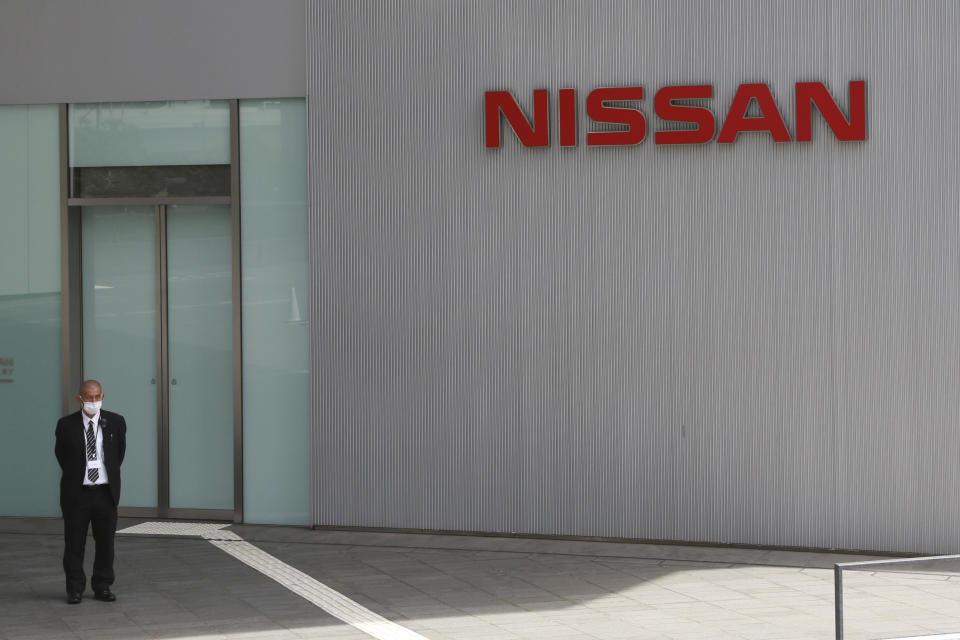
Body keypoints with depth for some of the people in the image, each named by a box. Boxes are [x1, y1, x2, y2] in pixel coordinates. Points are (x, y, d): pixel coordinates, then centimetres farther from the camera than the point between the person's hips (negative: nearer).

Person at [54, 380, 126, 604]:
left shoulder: (116, 422, -1)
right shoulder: (66, 425, -5)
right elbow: (60, 454, 10)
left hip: (106, 493, 1)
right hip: (76, 493, -1)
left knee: (105, 542, 7)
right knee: (74, 543, 3)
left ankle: (102, 586, 18)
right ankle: (75, 589, 13)